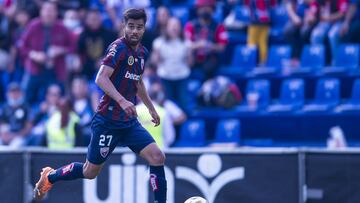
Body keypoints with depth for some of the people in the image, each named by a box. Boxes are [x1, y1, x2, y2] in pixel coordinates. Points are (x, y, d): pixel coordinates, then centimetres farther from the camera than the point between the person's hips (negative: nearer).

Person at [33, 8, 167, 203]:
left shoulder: (142, 52, 9)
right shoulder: (119, 47, -15)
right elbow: (101, 78, -27)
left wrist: (151, 108, 31)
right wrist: (122, 101, -38)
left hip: (129, 121, 7)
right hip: (108, 120, -7)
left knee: (157, 158, -12)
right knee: (90, 172, 6)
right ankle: (49, 177, 31)